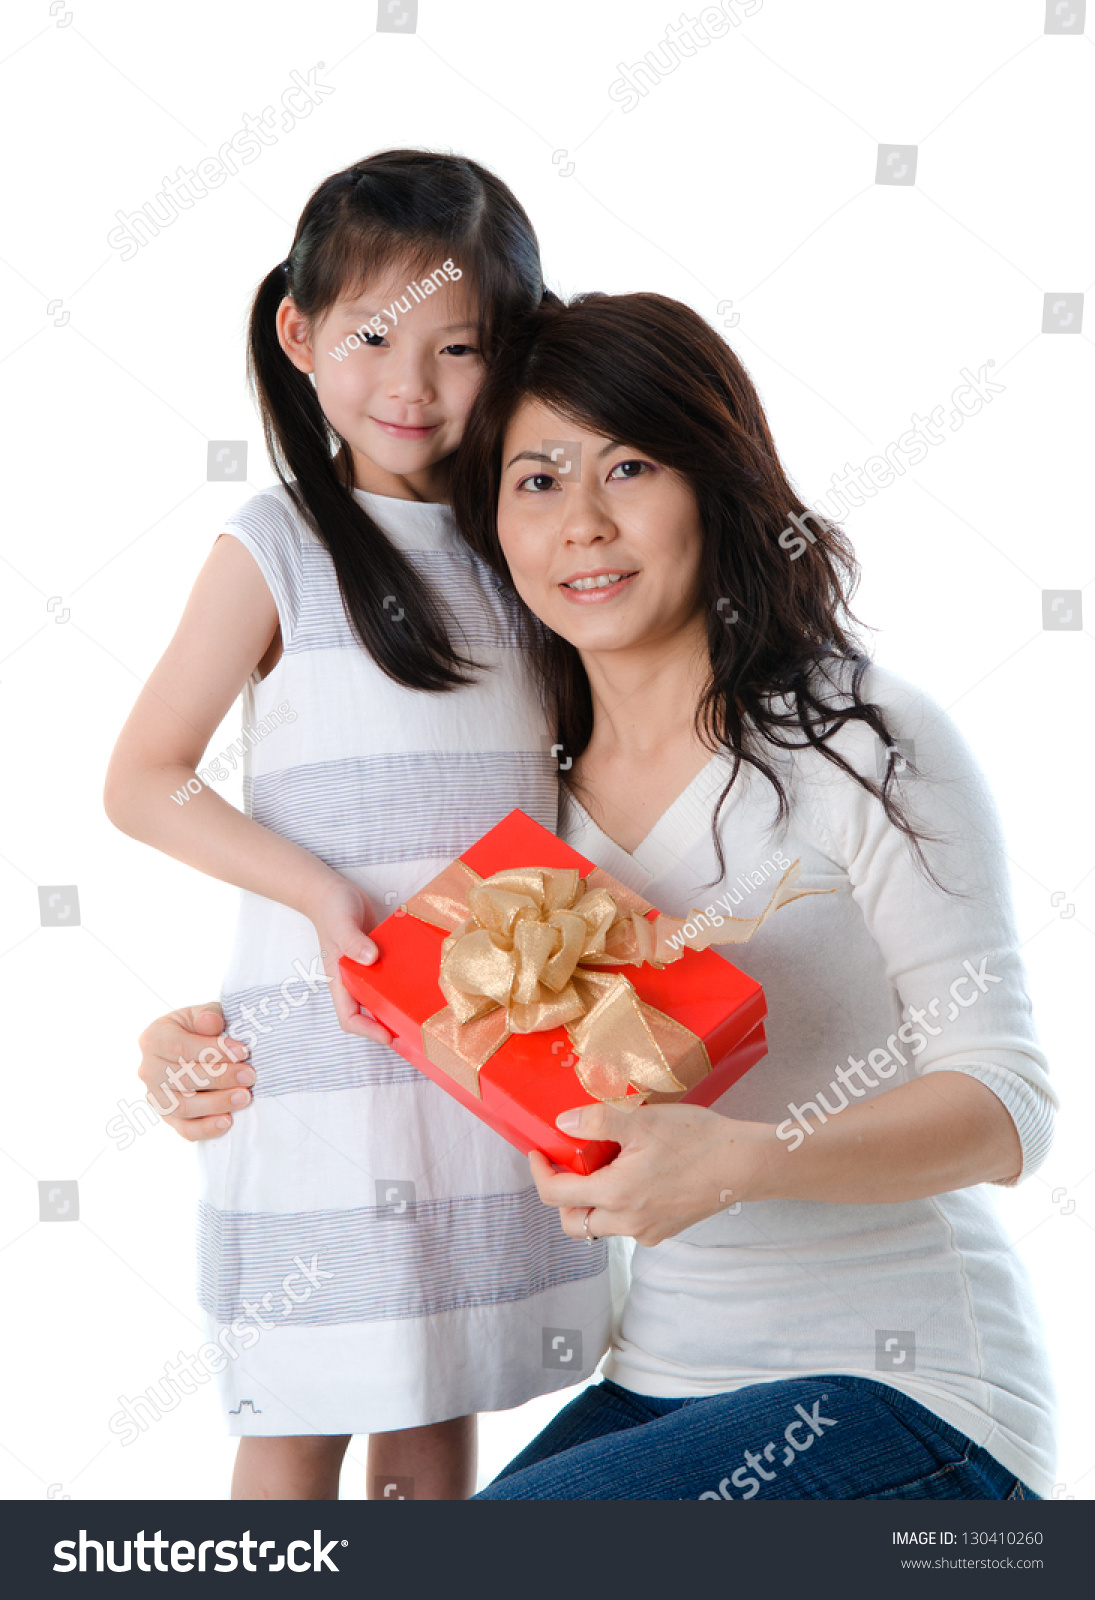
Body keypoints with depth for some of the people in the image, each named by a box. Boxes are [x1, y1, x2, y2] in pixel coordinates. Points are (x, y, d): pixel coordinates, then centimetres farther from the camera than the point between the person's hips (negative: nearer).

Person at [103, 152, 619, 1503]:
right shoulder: (279, 545, -5)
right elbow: (142, 781, -7)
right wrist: (320, 891, -18)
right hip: (327, 1041, -4)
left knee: (441, 1403, 16)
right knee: (302, 1421, 7)